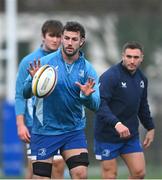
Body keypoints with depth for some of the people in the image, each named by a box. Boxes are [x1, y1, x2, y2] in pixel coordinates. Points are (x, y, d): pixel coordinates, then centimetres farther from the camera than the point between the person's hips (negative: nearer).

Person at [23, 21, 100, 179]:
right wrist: (34, 81, -30)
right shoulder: (45, 62, -6)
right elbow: (25, 93, -8)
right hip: (44, 130, -2)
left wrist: (87, 96, -32)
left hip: (74, 130, 2)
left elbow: (95, 105, -10)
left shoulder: (87, 69, -2)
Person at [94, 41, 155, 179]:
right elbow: (100, 104, -27)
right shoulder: (110, 76, -16)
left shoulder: (142, 78, 8)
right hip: (108, 135, -6)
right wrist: (116, 124, -39)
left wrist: (150, 128, 22)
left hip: (131, 136, 6)